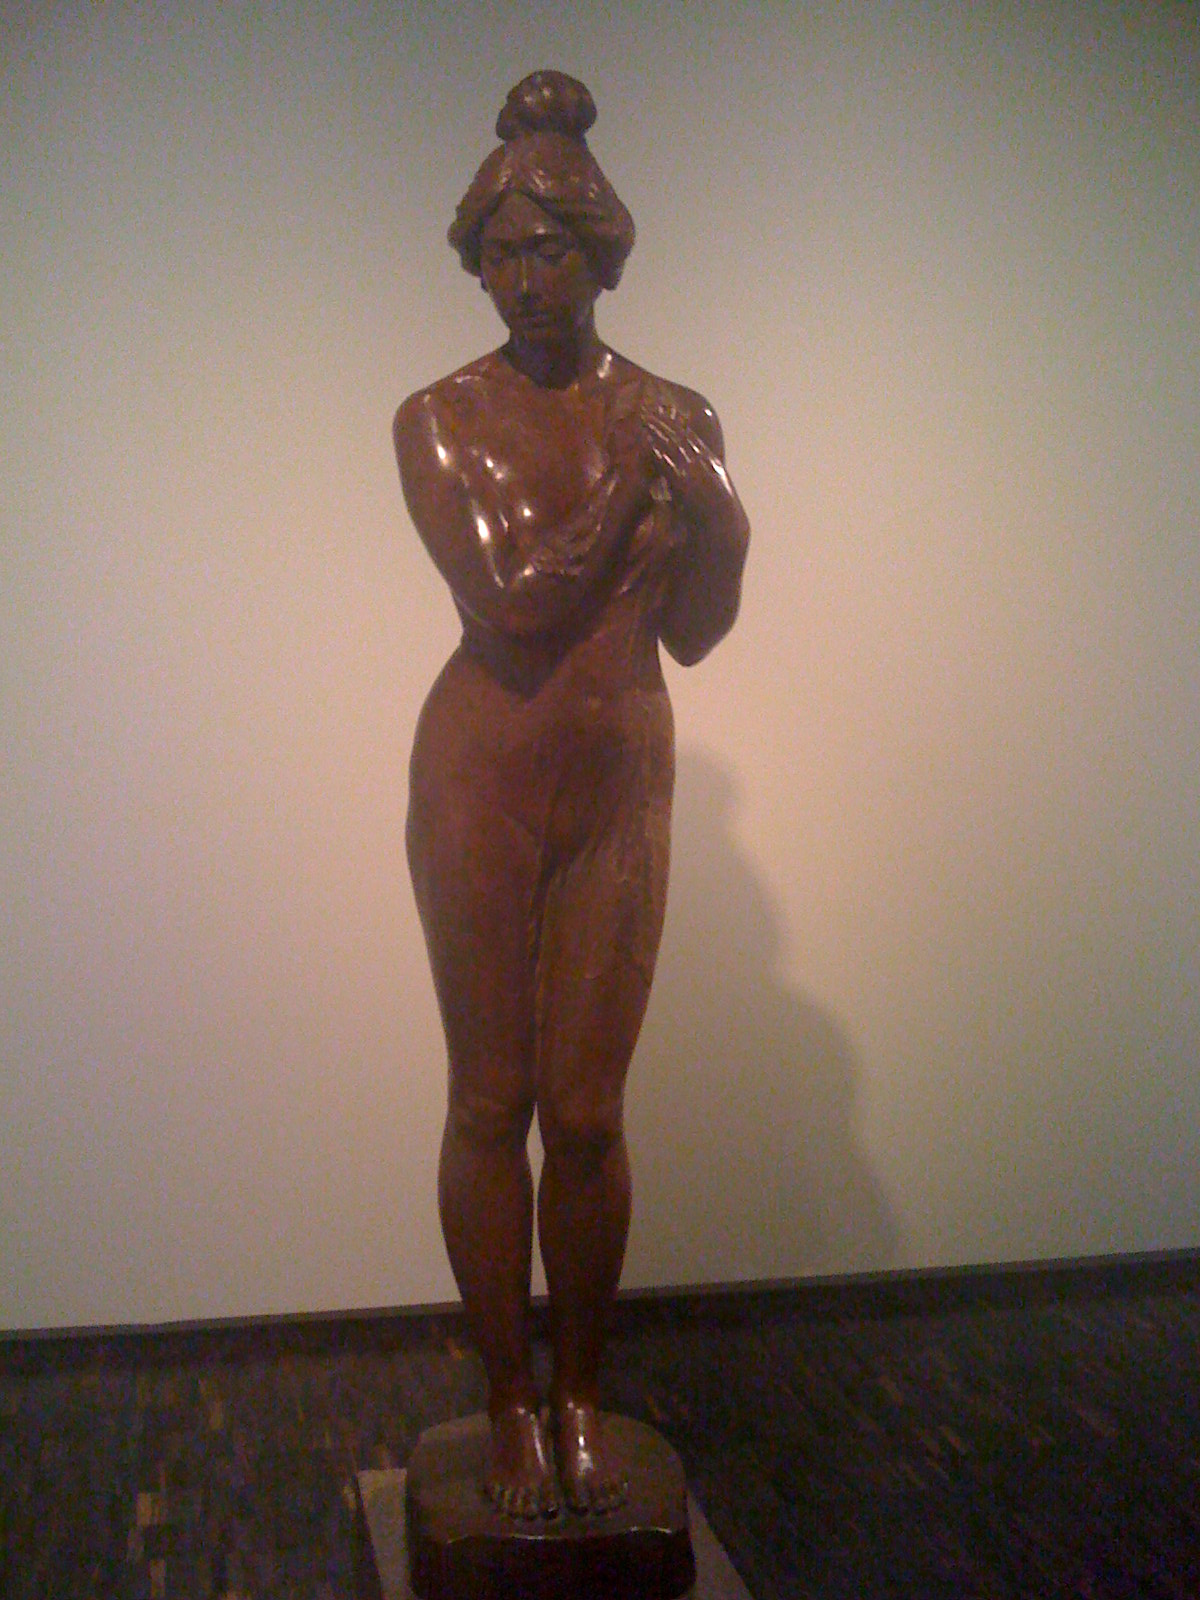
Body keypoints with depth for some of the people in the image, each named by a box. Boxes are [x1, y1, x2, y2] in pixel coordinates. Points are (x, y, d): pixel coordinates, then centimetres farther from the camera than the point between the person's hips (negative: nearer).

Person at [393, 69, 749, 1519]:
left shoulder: (670, 418, 4)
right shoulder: (441, 418, -3)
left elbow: (693, 635, 2)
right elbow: (508, 608, -14)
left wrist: (710, 504, -15)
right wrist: (630, 489, -10)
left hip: (624, 779, 2)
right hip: (483, 774, -1)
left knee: (587, 1111, 6)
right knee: (490, 1104, 6)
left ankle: (581, 1394, 26)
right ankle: (508, 1402, 23)